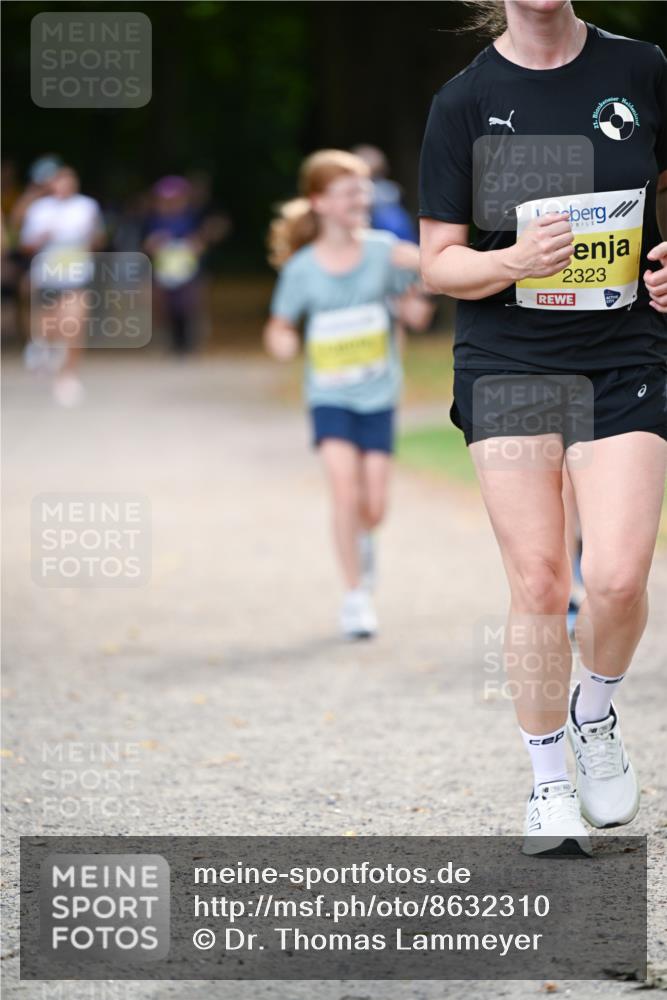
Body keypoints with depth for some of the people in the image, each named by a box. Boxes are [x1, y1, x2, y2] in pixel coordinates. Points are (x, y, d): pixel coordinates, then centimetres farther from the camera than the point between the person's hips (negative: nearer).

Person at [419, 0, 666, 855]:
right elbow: (437, 263, 1)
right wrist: (515, 262, -19)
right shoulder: (466, 101, -1)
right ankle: (548, 784, 13)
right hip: (507, 364, -1)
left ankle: (594, 717, 20)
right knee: (537, 584, -4)